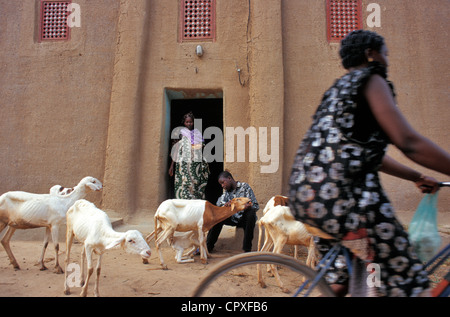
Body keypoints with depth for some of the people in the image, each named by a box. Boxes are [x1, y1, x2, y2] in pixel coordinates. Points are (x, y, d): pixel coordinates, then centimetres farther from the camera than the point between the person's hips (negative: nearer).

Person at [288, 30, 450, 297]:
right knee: (401, 281, 2)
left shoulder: (341, 88, 28)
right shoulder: (370, 80, 1)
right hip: (340, 194, -10)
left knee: (339, 282, 26)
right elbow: (408, 142, -12)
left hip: (306, 193, 10)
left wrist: (417, 177, 34)